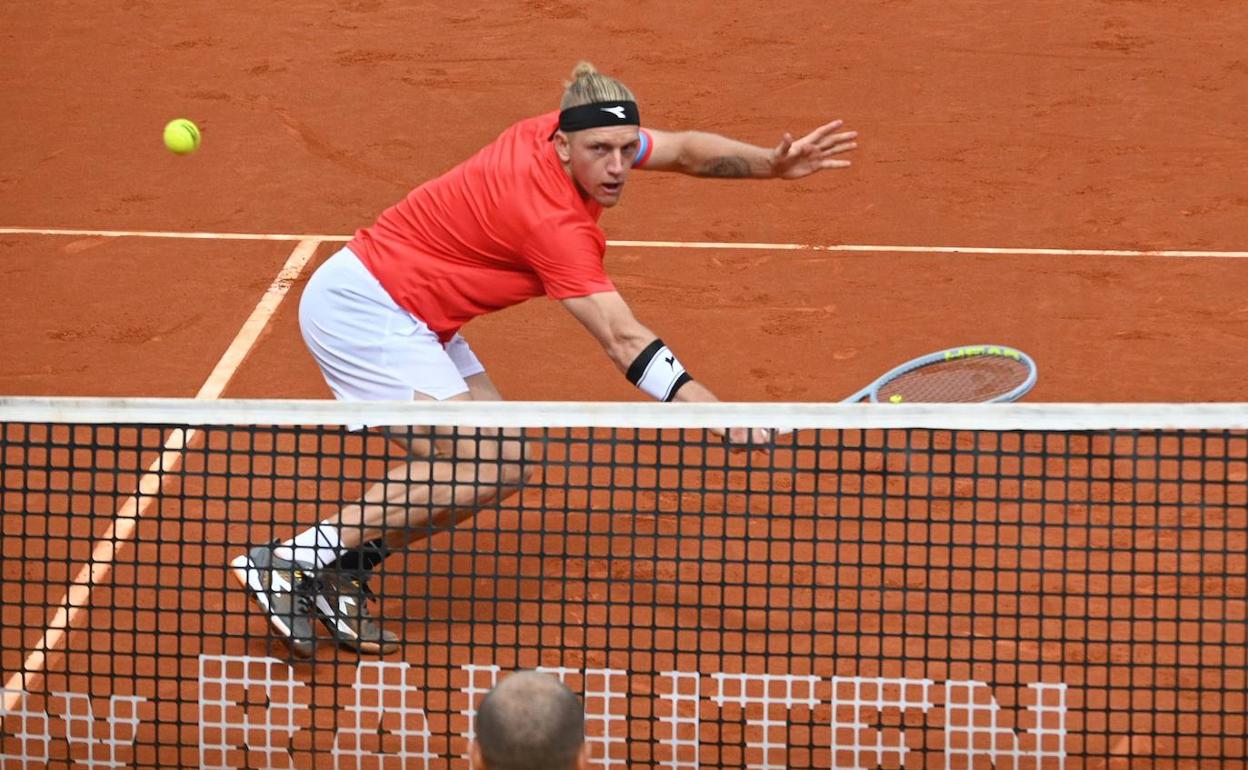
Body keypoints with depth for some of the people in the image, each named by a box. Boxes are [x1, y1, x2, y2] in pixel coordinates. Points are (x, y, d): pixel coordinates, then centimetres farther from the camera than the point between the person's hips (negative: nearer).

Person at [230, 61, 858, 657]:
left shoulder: (567, 131, -3)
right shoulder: (552, 219, -29)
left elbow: (684, 150, 14)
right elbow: (622, 340, -34)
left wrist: (771, 163, 0)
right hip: (363, 308, -10)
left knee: (505, 464, 2)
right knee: (478, 471, -19)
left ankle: (340, 573, 5)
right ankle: (287, 563, -15)